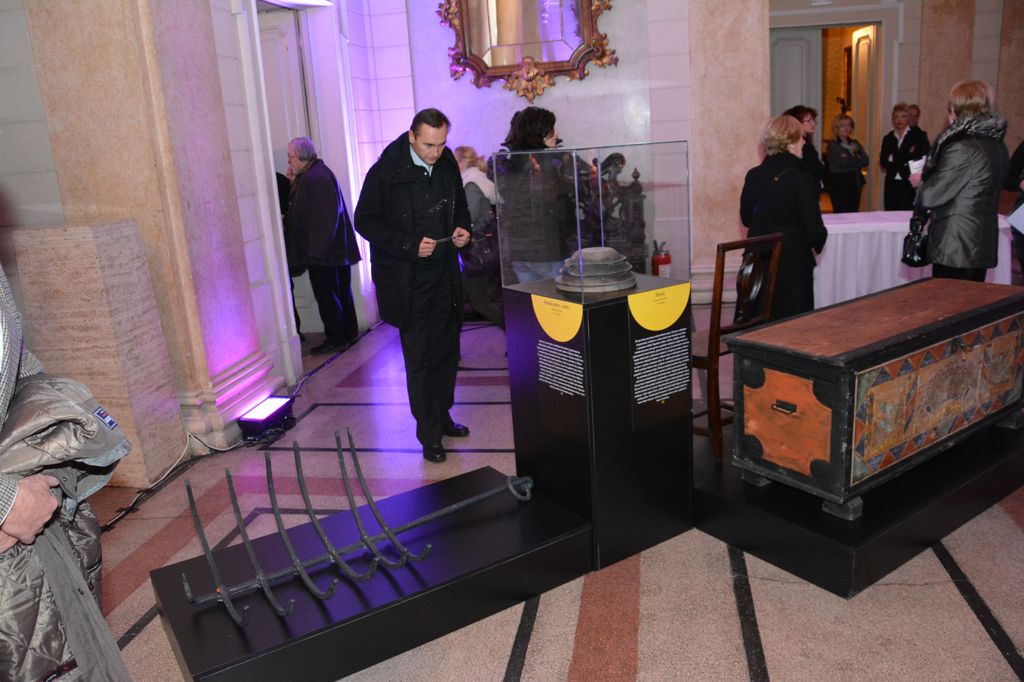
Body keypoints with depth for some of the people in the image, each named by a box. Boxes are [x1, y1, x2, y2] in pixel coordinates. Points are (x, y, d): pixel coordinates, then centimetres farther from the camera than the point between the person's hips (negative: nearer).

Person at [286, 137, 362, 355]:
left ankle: (335, 339, 5)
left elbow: (323, 217, -23)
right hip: (337, 247, 11)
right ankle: (349, 333, 25)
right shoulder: (320, 172, 14)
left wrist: (316, 249, -21)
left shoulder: (312, 178, -18)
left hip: (323, 252, -11)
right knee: (341, 291, 15)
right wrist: (294, 183, 9)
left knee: (327, 296, -2)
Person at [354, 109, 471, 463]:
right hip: (406, 278, -5)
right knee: (418, 356, 0)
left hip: (444, 272, 5)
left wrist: (461, 228, -3)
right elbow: (365, 221, -9)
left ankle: (441, 415, 31)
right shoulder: (386, 171, -13)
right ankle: (429, 433, 11)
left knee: (446, 348, 13)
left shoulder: (448, 165, 3)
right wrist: (410, 244, -19)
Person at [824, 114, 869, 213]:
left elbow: (865, 161, 4)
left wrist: (852, 157, -11)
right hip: (839, 184, -6)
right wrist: (856, 158, 2)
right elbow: (844, 161, -15)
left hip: (855, 183, 6)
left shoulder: (855, 143, 16)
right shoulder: (832, 145, -3)